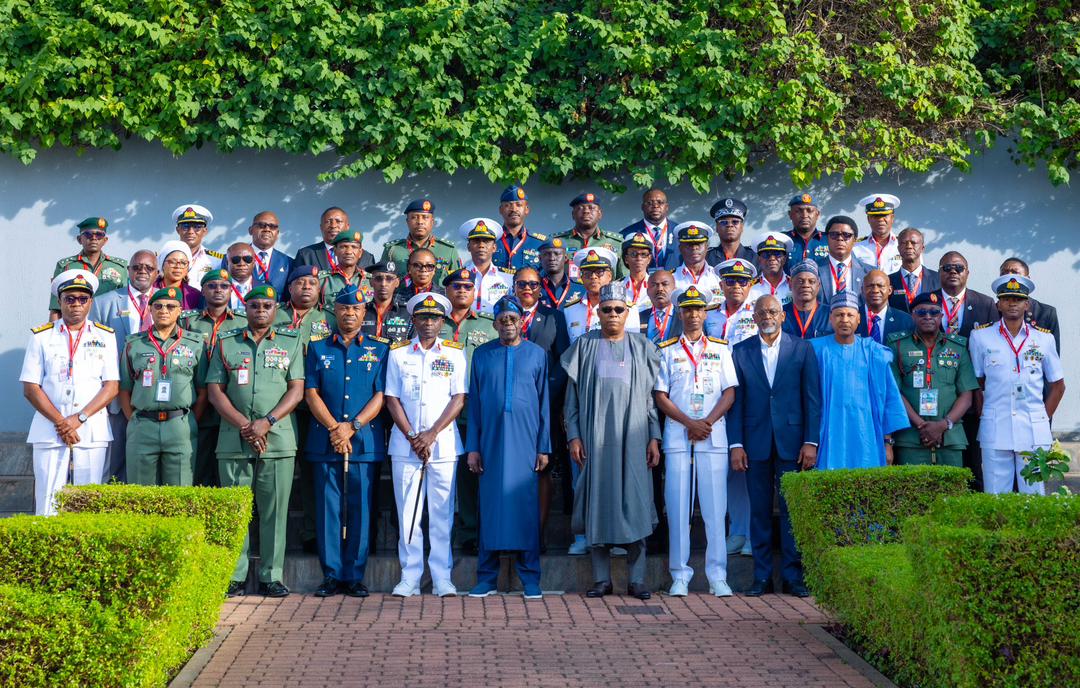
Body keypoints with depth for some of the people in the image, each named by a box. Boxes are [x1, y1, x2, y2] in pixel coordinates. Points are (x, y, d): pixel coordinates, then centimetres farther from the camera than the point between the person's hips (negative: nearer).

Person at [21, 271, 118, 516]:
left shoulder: (105, 337, 9)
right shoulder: (41, 336, 8)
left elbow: (111, 386, 2)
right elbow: (30, 388, 2)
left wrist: (79, 418, -9)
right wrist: (60, 422, -8)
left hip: (93, 431, 1)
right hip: (49, 430, 0)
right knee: (47, 504, -4)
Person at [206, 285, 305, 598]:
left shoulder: (291, 343, 11)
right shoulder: (225, 343, 11)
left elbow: (297, 390, 3)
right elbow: (214, 391, 5)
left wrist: (267, 422, -10)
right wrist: (244, 426, -8)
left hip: (278, 439, 0)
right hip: (233, 440, 0)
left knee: (274, 510, 0)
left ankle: (271, 577, 5)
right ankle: (233, 578, 6)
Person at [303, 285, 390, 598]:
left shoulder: (379, 349, 9)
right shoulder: (318, 349, 11)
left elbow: (380, 395, 2)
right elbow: (311, 393, 3)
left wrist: (352, 426, -10)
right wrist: (334, 429, -9)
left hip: (365, 440, 0)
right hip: (324, 440, 1)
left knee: (360, 509, 0)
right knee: (328, 508, 1)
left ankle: (355, 575, 6)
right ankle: (331, 574, 7)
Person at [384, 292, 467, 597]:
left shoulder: (455, 353, 6)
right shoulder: (398, 353, 8)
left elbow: (458, 398, 0)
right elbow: (392, 399, 5)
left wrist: (431, 435, -9)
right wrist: (412, 437, -6)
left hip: (444, 444, -1)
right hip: (405, 445, 1)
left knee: (442, 514, 1)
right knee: (407, 514, 2)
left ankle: (442, 577, 6)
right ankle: (409, 577, 7)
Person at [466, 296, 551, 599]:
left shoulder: (537, 354, 7)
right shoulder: (482, 355, 8)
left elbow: (544, 403, 6)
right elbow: (474, 403, 8)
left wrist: (544, 447, 1)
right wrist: (472, 447, 2)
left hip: (525, 442, -1)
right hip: (491, 443, 1)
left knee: (526, 506, -1)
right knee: (490, 506, 2)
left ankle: (530, 578, 6)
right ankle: (487, 577, 8)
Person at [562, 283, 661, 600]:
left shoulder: (642, 348, 10)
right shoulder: (584, 346, 8)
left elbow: (651, 396, 8)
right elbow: (572, 395, 6)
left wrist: (654, 438, 0)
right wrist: (574, 436, -2)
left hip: (632, 438, 0)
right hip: (595, 438, 0)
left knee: (635, 504, -3)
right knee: (598, 505, 0)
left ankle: (637, 579, 1)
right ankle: (602, 579, 7)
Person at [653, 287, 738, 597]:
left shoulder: (720, 349, 12)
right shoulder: (667, 350, 10)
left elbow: (730, 393, 5)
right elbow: (660, 396, 3)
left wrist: (707, 422, -10)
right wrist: (690, 423, -9)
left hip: (713, 435, 0)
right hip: (677, 436, 0)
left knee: (715, 506, -2)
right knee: (678, 506, -2)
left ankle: (717, 575, 2)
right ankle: (680, 575, 3)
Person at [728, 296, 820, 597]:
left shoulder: (803, 349, 6)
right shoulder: (740, 352, 8)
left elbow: (812, 399, 2)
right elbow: (735, 400, 6)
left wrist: (811, 442, -5)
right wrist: (735, 444, -2)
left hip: (792, 442, -1)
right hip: (756, 443, 1)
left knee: (792, 510, 0)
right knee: (760, 511, 4)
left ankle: (793, 576, 7)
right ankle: (762, 577, 10)